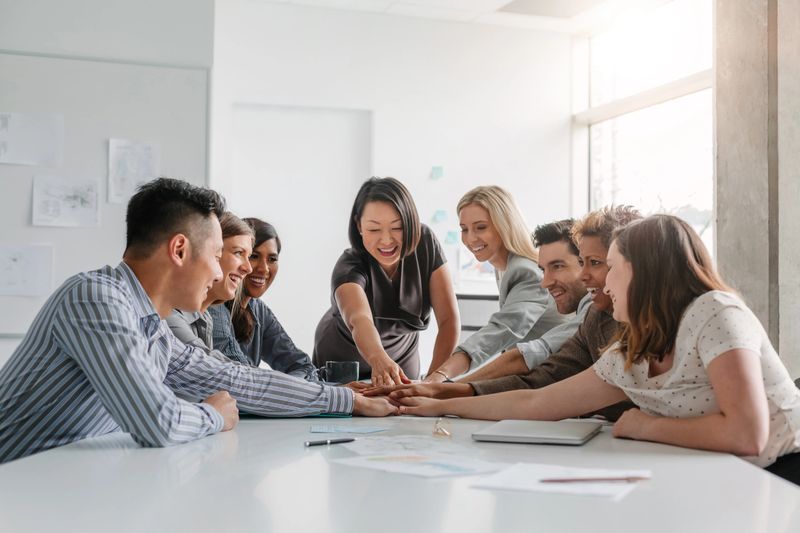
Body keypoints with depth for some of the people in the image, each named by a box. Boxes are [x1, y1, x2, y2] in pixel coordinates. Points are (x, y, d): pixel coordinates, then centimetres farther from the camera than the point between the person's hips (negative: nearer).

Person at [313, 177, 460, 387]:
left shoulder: (425, 243, -23)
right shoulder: (349, 268, -32)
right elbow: (359, 320, -53)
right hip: (340, 361, -2)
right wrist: (380, 361, -72)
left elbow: (449, 319, -24)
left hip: (402, 356, 3)